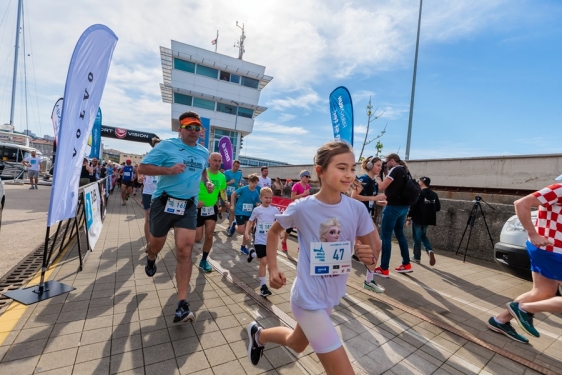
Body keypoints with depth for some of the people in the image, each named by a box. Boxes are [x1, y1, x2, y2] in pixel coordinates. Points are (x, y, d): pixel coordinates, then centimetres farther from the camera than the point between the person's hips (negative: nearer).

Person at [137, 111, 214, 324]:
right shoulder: (166, 146, -6)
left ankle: (182, 305, -4)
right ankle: (150, 259, 59)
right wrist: (169, 170, -20)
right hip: (164, 202, -2)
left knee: (184, 251, -9)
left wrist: (207, 182, 11)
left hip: (188, 205, 2)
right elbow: (142, 168, -7)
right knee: (157, 244, 19)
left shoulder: (204, 153, 9)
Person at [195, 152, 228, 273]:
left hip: (212, 209, 4)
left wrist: (226, 201, -2)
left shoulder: (222, 177, 0)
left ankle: (203, 261, 23)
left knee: (209, 236, 5)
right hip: (199, 208, -4)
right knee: (197, 238, -1)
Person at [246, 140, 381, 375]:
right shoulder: (301, 208, -19)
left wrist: (370, 257, -24)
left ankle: (259, 334, 57)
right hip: (309, 299, -5)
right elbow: (273, 232, -1)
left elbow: (373, 249, -2)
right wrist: (272, 269, -6)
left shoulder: (357, 209, -11)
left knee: (296, 344, 30)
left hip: (332, 296, 5)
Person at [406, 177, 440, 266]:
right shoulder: (434, 194, 4)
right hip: (427, 220, 6)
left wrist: (409, 218, -10)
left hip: (418, 219, -6)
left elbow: (413, 207, -16)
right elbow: (438, 208, 9)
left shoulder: (418, 193, -14)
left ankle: (417, 257, 13)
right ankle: (429, 250, 0)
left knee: (417, 238, 5)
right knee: (423, 236, 22)